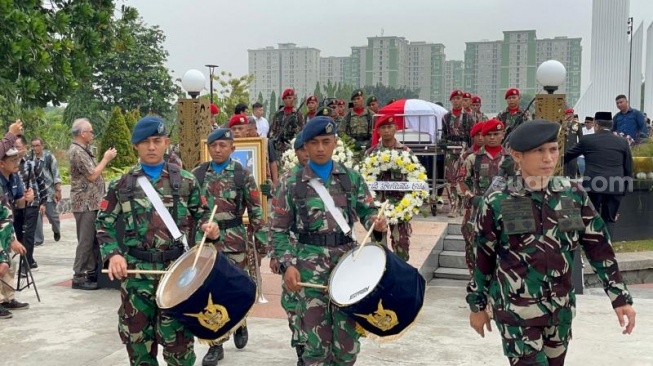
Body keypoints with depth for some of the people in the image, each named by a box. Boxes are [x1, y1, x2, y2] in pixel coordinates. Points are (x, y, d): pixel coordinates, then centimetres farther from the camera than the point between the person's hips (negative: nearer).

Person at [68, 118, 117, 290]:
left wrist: (106, 159, 10)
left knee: (93, 239, 13)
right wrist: (106, 159, -9)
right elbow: (92, 175, -17)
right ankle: (79, 277, -1)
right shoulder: (77, 151, -16)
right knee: (85, 241, -6)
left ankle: (91, 272, 21)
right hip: (85, 203, -10)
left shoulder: (83, 150, 16)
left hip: (91, 202, 10)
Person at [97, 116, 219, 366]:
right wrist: (113, 254, -8)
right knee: (137, 336, 12)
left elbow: (201, 213, 12)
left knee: (178, 337, 3)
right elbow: (104, 224, 7)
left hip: (176, 268, -1)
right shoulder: (122, 185, 5)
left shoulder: (185, 181, 4)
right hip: (136, 271, 2)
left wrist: (209, 227, -10)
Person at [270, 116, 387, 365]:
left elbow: (367, 211, 10)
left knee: (347, 333, 9)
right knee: (316, 335, 6)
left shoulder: (351, 178, 6)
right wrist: (287, 264, -10)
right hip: (310, 264, -2)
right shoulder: (292, 184, 1)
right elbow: (278, 230, 2)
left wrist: (377, 223, -14)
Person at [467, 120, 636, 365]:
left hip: (560, 307, 4)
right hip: (515, 309, -4)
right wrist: (477, 305, 4)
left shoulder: (573, 194, -2)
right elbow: (482, 258, -2)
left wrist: (620, 297, 1)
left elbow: (599, 247, 3)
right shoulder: (497, 202, -11)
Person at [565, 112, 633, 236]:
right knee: (609, 220, 8)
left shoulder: (587, 140, 1)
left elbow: (569, 155, 16)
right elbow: (628, 169, 9)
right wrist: (625, 189, 18)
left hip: (593, 185, -2)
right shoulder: (622, 142, 7)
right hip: (615, 187, 2)